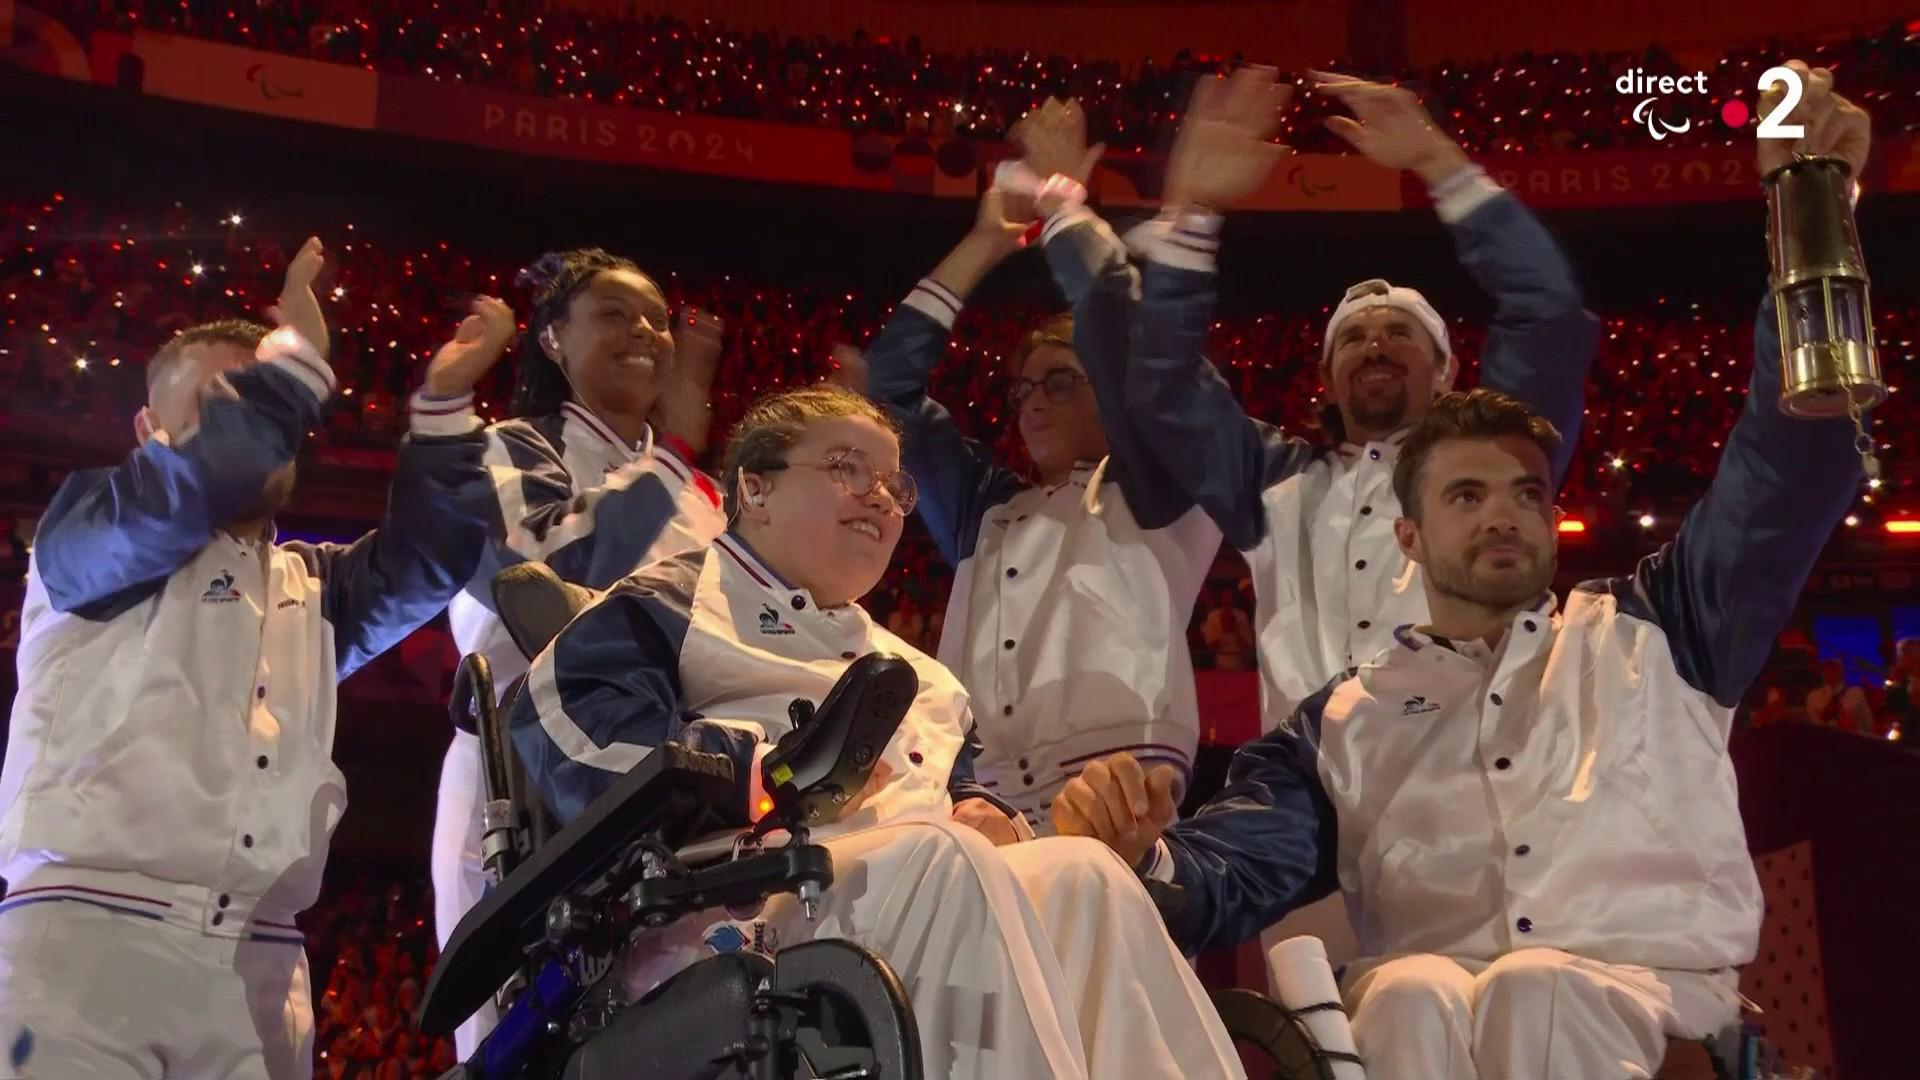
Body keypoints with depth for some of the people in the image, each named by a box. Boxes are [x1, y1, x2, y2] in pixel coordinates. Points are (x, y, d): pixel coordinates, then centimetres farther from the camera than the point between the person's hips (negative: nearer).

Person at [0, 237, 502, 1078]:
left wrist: (443, 403, 0)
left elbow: (424, 559, 10)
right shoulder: (86, 532, 11)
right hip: (88, 931, -4)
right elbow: (187, 490, -11)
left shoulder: (310, 585, 25)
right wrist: (295, 359, -11)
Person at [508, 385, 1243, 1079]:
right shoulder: (672, 604, 8)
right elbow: (564, 724, -9)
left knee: (1080, 874, -23)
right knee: (940, 858, -35)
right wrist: (766, 771, -14)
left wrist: (981, 812, 7)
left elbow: (959, 774, 33)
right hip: (743, 904, -7)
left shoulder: (894, 659, 34)